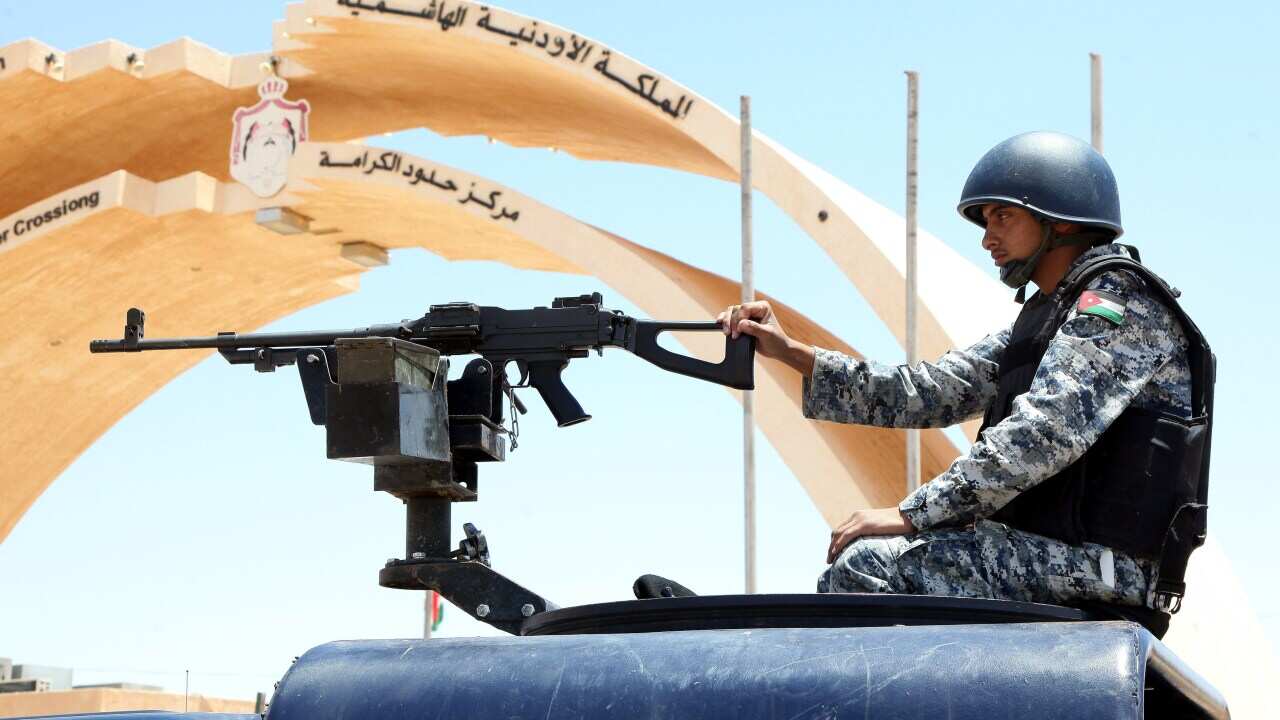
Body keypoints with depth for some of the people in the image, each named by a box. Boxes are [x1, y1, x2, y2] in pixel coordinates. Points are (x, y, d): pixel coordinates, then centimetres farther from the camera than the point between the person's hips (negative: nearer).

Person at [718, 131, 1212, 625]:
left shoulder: (1120, 301, -9)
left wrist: (911, 514, -24)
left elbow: (1044, 434, -22)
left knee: (865, 566, -20)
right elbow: (932, 391, 16)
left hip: (1100, 568, -10)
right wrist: (792, 353, 8)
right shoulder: (1046, 316, 22)